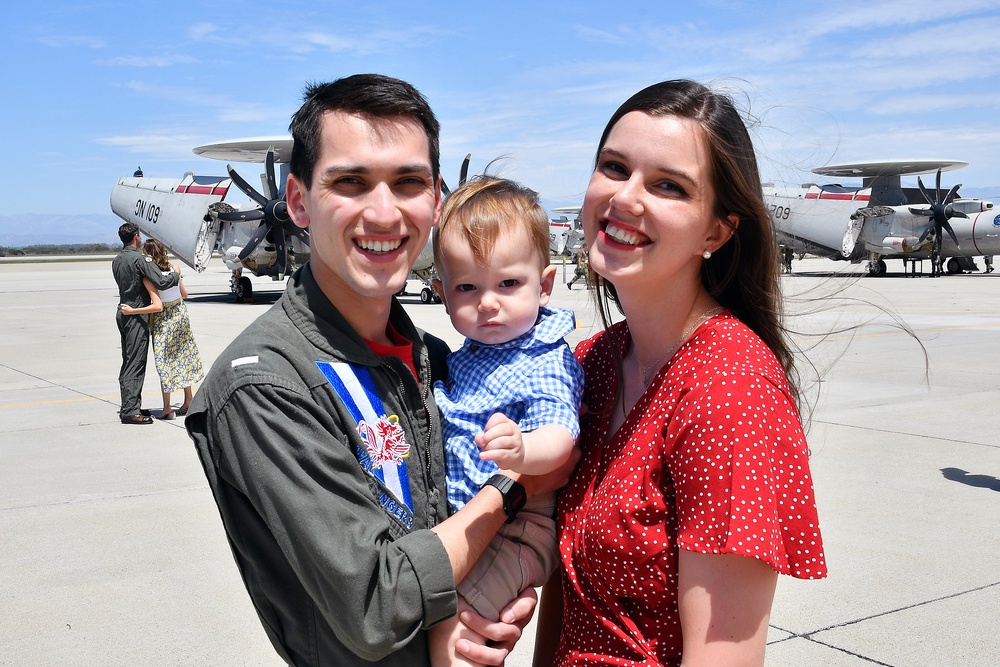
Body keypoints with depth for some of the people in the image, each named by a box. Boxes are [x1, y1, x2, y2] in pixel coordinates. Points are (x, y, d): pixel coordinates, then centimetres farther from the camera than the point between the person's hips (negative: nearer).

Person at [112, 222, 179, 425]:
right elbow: (161, 282, -22)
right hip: (137, 315, -9)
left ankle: (128, 407, 18)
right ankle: (130, 411, -8)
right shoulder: (140, 259, -15)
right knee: (135, 364, -8)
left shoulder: (116, 260, 12)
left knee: (128, 362, 13)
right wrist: (175, 274, -3)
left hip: (123, 312, 9)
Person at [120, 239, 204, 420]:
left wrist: (132, 311, -20)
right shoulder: (175, 269, -6)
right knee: (183, 356, 17)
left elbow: (157, 306, -27)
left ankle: (167, 408, 6)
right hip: (180, 314, 5)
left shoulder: (149, 277, -21)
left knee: (164, 360, 4)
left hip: (163, 319, -5)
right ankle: (188, 400, 26)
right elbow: (184, 294, 5)